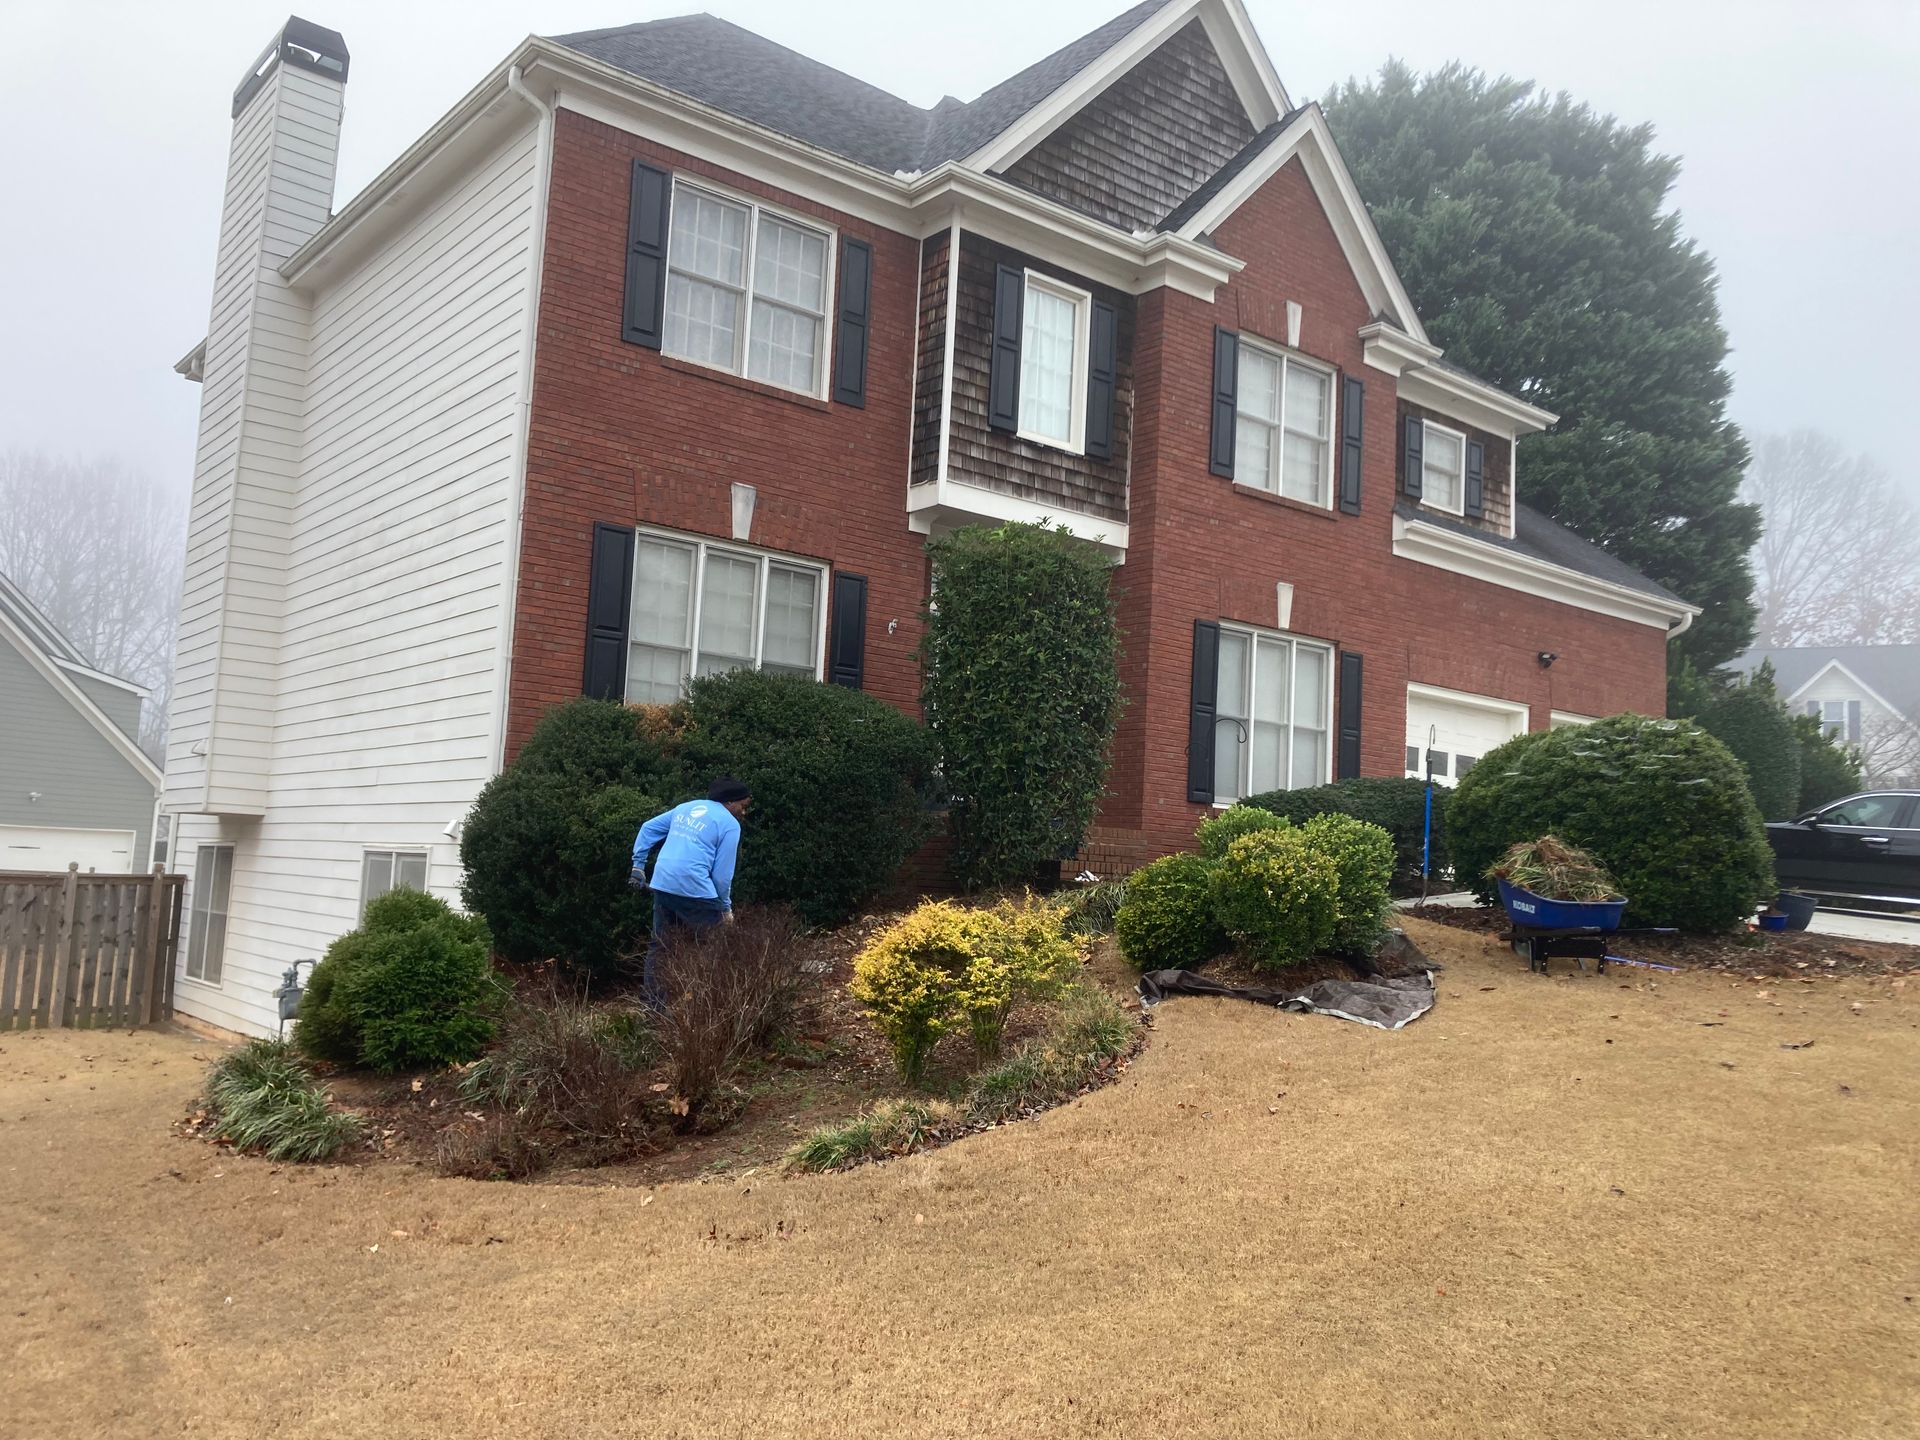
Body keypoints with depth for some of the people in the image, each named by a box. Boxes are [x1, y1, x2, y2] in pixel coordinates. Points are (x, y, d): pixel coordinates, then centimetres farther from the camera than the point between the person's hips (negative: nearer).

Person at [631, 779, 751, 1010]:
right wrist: (726, 906, 7)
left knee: (659, 947, 15)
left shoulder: (685, 807, 20)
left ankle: (652, 1006, 16)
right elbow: (722, 872, -3)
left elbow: (648, 829, 21)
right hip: (695, 889, -7)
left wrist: (638, 865, 24)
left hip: (662, 885, 7)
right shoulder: (729, 824, 0)